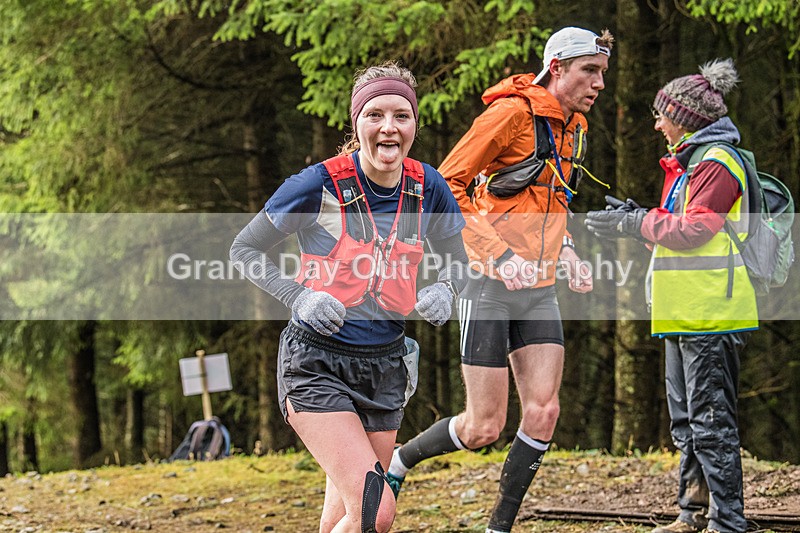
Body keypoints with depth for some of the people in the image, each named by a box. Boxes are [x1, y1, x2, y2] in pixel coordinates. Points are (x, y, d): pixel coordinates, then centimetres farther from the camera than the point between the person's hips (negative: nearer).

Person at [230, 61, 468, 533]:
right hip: (316, 365, -5)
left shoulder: (427, 187, -3)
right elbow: (245, 250, -4)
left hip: (384, 369, 5)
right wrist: (299, 297, -19)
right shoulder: (320, 185, -15)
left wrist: (443, 291, -10)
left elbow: (457, 260, 13)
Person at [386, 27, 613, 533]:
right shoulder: (512, 112, -13)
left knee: (543, 414, -5)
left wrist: (568, 255, 9)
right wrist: (498, 254, -22)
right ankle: (398, 463, 21)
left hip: (539, 291, 7)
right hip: (492, 285, -7)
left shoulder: (574, 127, 12)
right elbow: (447, 185, -15)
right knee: (483, 428, -5)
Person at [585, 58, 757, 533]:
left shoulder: (717, 164, -11)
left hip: (711, 316, -11)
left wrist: (635, 223, -11)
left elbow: (694, 229, -18)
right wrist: (637, 217, 12)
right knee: (687, 421, 15)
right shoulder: (688, 163, 21)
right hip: (688, 315, 11)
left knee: (711, 422, -9)